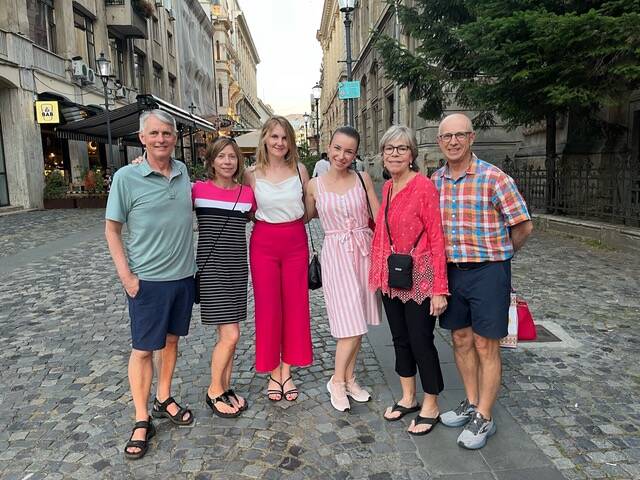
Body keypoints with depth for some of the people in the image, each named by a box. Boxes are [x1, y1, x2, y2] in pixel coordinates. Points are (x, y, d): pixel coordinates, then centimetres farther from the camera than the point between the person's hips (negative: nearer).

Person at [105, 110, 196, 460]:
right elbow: (112, 229, -4)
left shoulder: (183, 172, 3)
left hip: (184, 274, 5)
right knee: (143, 348, 4)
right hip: (148, 279, -4)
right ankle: (141, 421, 18)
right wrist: (126, 276, -11)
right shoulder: (126, 177, -10)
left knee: (171, 339, 16)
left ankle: (163, 400, 34)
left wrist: (192, 263, 11)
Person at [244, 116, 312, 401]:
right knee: (268, 307, 4)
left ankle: (286, 372, 21)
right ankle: (273, 372, 20)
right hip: (264, 243, -1)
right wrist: (264, 221, -3)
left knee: (295, 306, 6)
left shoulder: (300, 170, 1)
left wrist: (293, 223, 0)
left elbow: (310, 208, 10)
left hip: (296, 242, 1)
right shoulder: (252, 174, -2)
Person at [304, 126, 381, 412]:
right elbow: (305, 217, 11)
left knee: (357, 322, 10)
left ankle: (349, 378, 28)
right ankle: (337, 381, 15)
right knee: (351, 326, -6)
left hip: (363, 251, 3)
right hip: (335, 254, -2)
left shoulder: (363, 179, 3)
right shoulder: (315, 185, 1)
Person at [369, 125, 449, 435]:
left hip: (419, 277, -7)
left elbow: (436, 238, -16)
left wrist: (439, 289, -17)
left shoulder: (424, 186, -14)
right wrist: (378, 275, 10)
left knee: (420, 341, 4)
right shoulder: (387, 188, 7)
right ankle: (408, 398, 35)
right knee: (400, 339, 17)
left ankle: (431, 407, 25)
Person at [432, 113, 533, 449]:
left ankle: (484, 418, 18)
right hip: (451, 270, 6)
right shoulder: (435, 181, 4)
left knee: (486, 346, 4)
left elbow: (524, 226, -7)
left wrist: (496, 254, 4)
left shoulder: (494, 178, -13)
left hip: (488, 271, -5)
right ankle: (471, 403, 33)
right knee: (461, 339, 15)